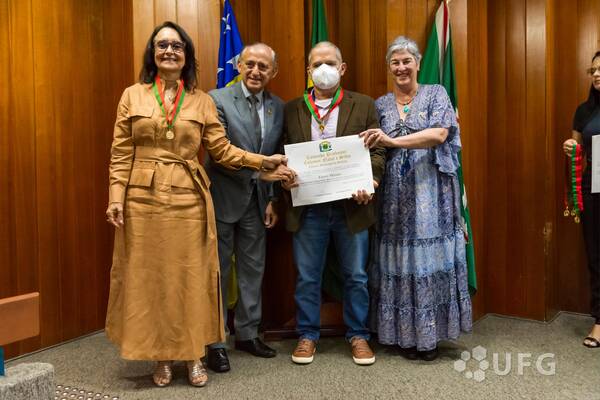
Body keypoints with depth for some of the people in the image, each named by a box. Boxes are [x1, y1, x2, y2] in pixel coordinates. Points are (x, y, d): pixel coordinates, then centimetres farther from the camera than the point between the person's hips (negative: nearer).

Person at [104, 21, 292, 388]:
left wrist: (262, 162, -7)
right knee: (150, 277, 6)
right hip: (143, 200, 0)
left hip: (188, 200, 0)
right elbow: (120, 154, 3)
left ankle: (194, 357, 19)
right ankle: (161, 357, 21)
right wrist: (116, 197, -6)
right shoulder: (133, 96, 5)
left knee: (191, 278, 4)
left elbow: (222, 149, 3)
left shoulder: (202, 101, 7)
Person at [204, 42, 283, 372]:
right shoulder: (217, 99, -9)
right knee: (217, 270, 6)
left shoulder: (278, 107, 5)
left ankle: (247, 334, 28)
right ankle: (215, 342, 18)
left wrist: (272, 199, 3)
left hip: (258, 200, 5)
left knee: (252, 270, 13)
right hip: (223, 198, -4)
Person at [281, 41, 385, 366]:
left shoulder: (364, 106, 5)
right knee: (307, 276, 9)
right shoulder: (291, 110, 8)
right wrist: (284, 178, -10)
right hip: (307, 206, 1)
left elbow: (377, 151, 2)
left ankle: (358, 335, 25)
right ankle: (307, 335, 24)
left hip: (351, 205, 0)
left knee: (356, 275, 10)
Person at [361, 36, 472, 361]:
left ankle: (430, 334, 11)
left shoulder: (436, 94, 4)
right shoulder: (380, 105, 13)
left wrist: (394, 141, -21)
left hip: (431, 192, -2)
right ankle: (405, 333, 14)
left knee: (430, 258, -1)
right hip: (395, 196, 3)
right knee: (399, 260, 2)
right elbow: (374, 150, 11)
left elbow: (440, 134, -12)